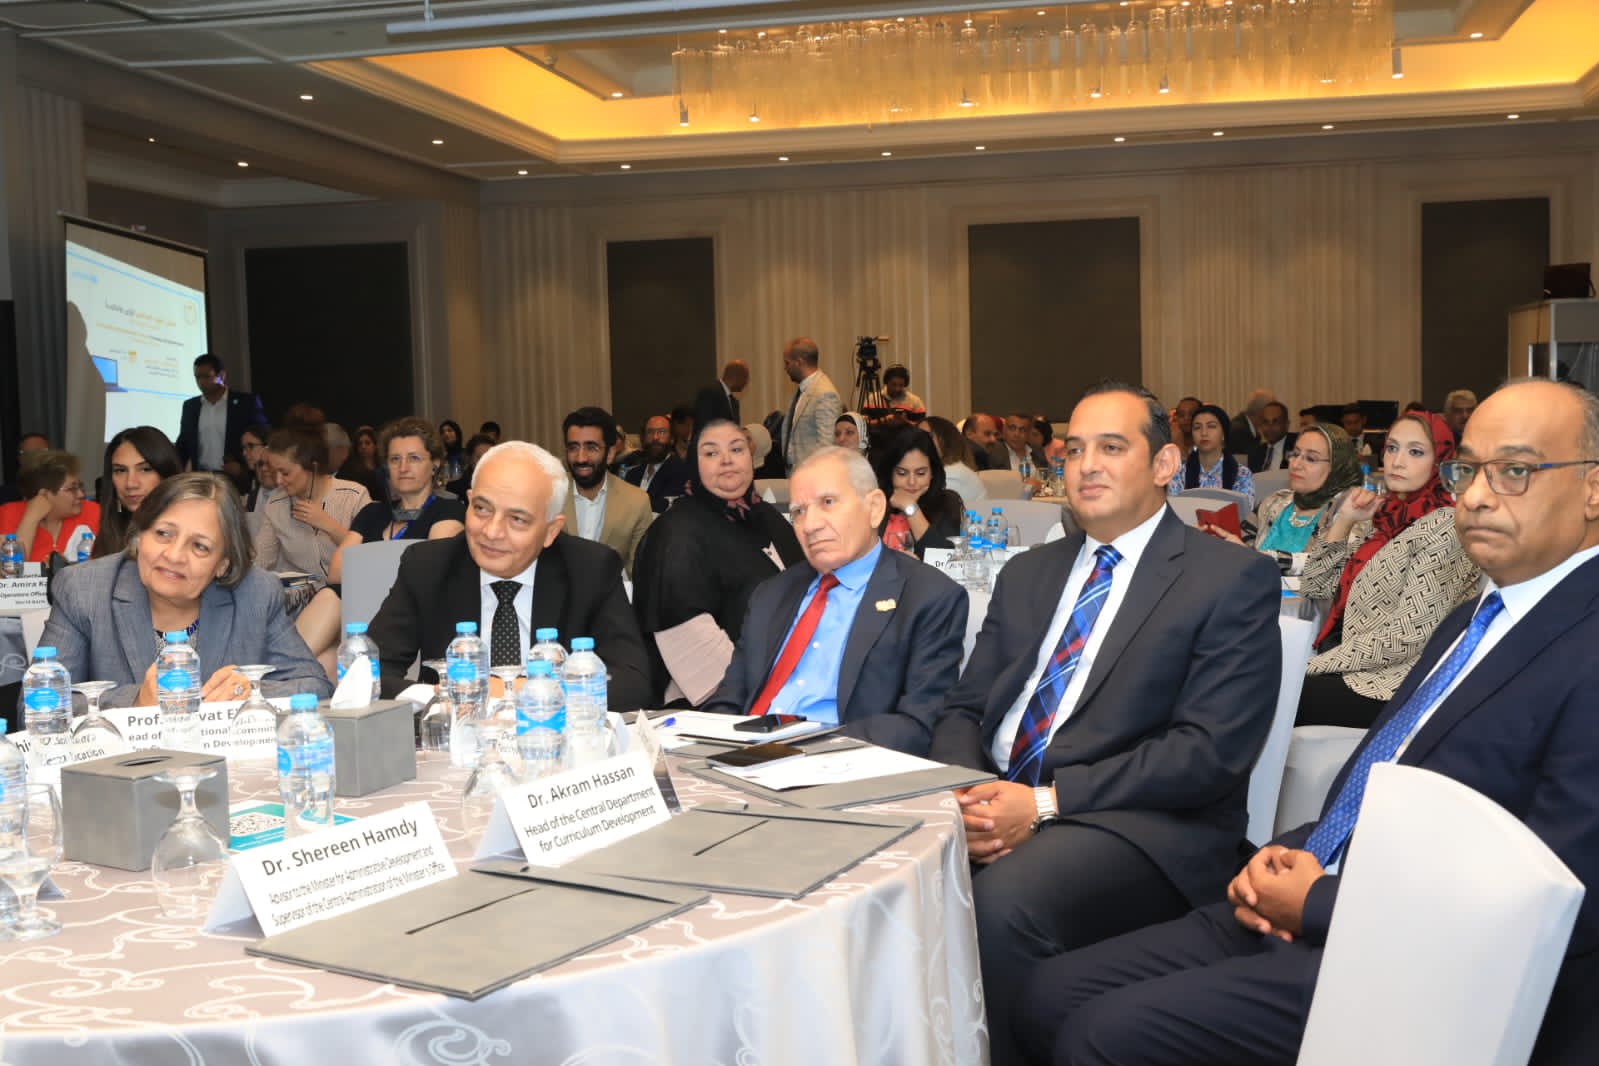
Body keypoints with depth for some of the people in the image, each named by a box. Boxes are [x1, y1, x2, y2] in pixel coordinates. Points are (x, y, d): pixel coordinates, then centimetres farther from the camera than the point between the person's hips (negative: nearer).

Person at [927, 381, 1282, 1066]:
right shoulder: (1027, 574, 19)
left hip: (1140, 827, -5)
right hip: (996, 803, 5)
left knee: (1000, 901, -34)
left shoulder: (1233, 579, 0)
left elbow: (1209, 751, -10)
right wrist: (965, 792, -8)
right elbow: (965, 710, 16)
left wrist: (1045, 801, -17)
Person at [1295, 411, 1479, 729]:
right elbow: (1314, 587, 10)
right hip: (1347, 663, 7)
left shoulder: (1444, 526, -15)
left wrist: (1310, 666, -15)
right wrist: (1344, 520, -2)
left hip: (1389, 681, -7)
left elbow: (1406, 638, -20)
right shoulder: (1381, 513, 8)